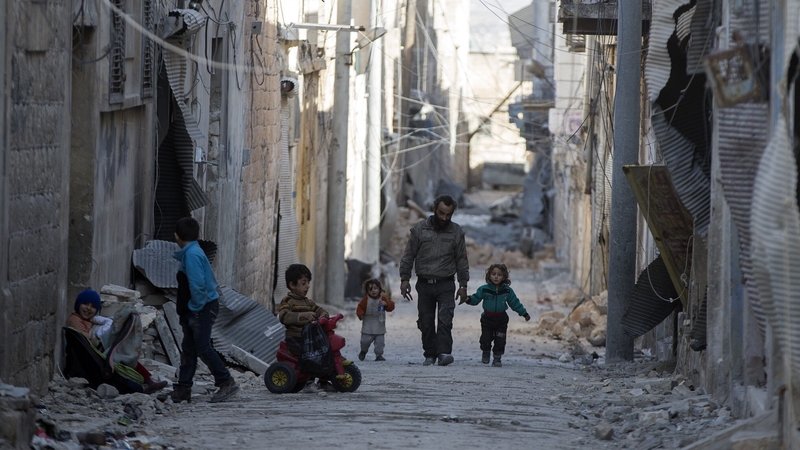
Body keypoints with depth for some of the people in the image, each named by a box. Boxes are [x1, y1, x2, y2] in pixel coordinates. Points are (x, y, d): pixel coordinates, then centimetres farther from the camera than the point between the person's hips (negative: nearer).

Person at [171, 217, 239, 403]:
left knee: (203, 348, -10)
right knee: (188, 348, 9)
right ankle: (183, 389, 11)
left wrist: (198, 305, -14)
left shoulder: (192, 255, -17)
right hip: (193, 310, 10)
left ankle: (227, 383, -5)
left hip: (202, 308, -10)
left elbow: (197, 284, -24)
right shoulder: (190, 253, 14)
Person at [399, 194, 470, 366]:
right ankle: (429, 355, 10)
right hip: (424, 284, 1)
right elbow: (408, 255, 6)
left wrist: (463, 285, 5)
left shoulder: (456, 232, 5)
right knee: (426, 322, 2)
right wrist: (405, 279, 0)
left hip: (446, 284, -1)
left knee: (445, 319, -16)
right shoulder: (420, 229, 2)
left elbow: (462, 260, 10)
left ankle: (444, 352, -23)